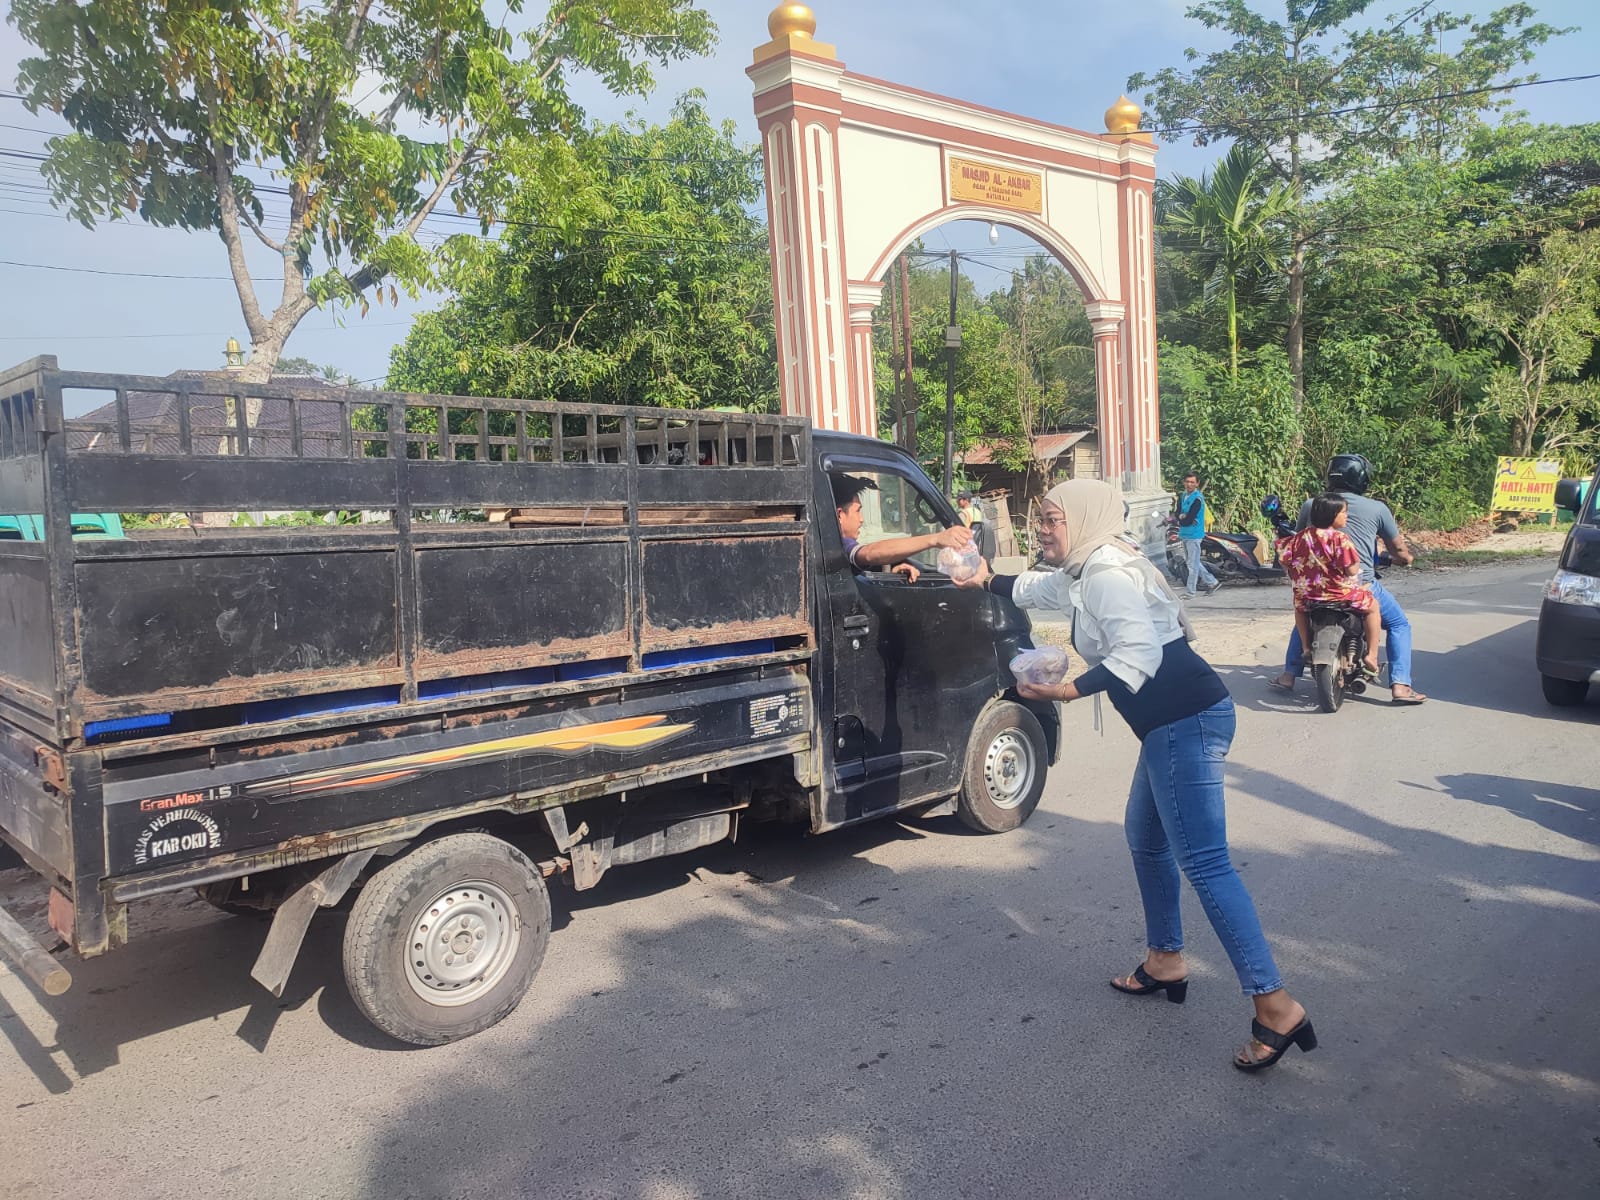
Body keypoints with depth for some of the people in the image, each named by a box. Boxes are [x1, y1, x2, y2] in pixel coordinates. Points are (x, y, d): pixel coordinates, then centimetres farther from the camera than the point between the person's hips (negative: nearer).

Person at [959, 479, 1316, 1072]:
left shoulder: (1107, 572, -13)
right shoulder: (1083, 573, 19)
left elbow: (1137, 651, -24)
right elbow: (1037, 587, 40)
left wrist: (1070, 690, -27)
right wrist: (988, 581, 49)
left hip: (1185, 722, -11)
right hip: (1172, 725, 11)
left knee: (1203, 862, -13)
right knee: (1145, 838, 22)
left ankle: (1275, 1006, -12)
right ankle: (1165, 962, 35)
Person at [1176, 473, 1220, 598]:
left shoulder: (1197, 499, -14)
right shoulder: (1183, 496, 11)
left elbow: (1188, 520, -20)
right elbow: (1178, 513, 4)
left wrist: (1180, 520, -4)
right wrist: (1182, 516, -16)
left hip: (1194, 535, -9)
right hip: (1184, 534, 9)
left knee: (1192, 564, -3)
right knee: (1192, 563, 17)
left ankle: (1189, 592, 2)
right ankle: (1212, 582, 28)